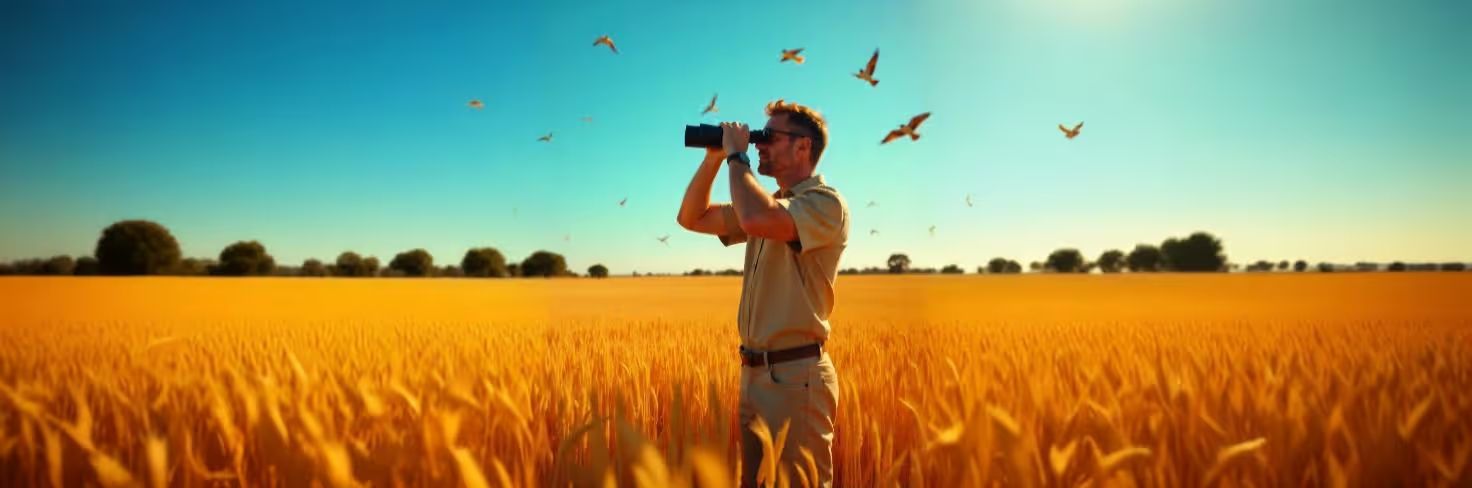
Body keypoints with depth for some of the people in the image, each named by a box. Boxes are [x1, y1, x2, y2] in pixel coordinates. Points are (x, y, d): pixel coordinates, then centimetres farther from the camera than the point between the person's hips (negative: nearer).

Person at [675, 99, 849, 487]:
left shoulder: (825, 202, -12)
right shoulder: (773, 205, 15)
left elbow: (757, 220, -32)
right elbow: (692, 218, 18)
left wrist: (736, 156, -16)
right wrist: (714, 157, 6)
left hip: (797, 374, -9)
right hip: (754, 370, 9)